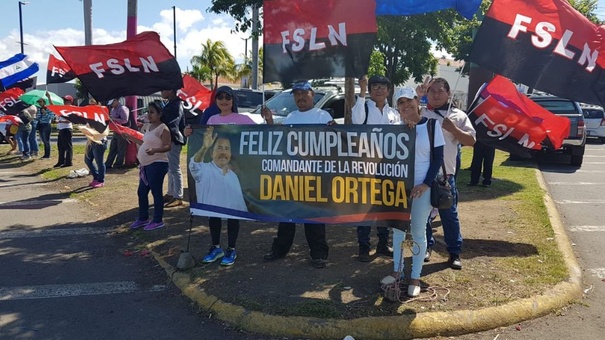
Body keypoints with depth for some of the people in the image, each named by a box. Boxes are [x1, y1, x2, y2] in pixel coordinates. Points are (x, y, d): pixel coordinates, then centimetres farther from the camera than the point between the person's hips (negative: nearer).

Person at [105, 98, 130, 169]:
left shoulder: (122, 108, -13)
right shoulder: (113, 109, 14)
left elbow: (125, 120, -21)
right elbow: (111, 118, 27)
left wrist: (113, 119, -20)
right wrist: (109, 118, 4)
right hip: (115, 131, 9)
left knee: (120, 150, 1)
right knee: (112, 149, 11)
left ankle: (118, 165, 8)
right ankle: (108, 165, 15)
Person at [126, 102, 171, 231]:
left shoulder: (163, 128, -13)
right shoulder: (147, 127, 13)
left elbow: (168, 146, -21)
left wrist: (154, 150, -37)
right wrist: (130, 138, 25)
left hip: (157, 164, -9)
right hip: (146, 165, 10)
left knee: (156, 192, -3)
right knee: (142, 192, 15)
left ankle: (158, 221, 8)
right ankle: (143, 218, 28)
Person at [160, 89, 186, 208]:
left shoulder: (176, 105, -16)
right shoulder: (170, 104, 15)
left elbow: (172, 126, -23)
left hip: (173, 140, -11)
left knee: (175, 169, -7)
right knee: (170, 168, 17)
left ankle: (178, 197, -3)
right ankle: (171, 194, 27)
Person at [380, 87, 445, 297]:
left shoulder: (432, 125, -5)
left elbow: (438, 158, -6)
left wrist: (425, 184, -13)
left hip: (422, 187, -3)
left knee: (418, 232, 6)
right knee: (398, 229, 12)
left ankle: (415, 277, 17)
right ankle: (397, 271, 27)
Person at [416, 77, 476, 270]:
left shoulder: (458, 116, 4)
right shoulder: (420, 113, 7)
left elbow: (471, 141, 0)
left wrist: (453, 129, -15)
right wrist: (417, 96, -12)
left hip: (445, 173, -1)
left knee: (449, 213, 4)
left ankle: (455, 252, 16)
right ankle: (426, 246, 28)